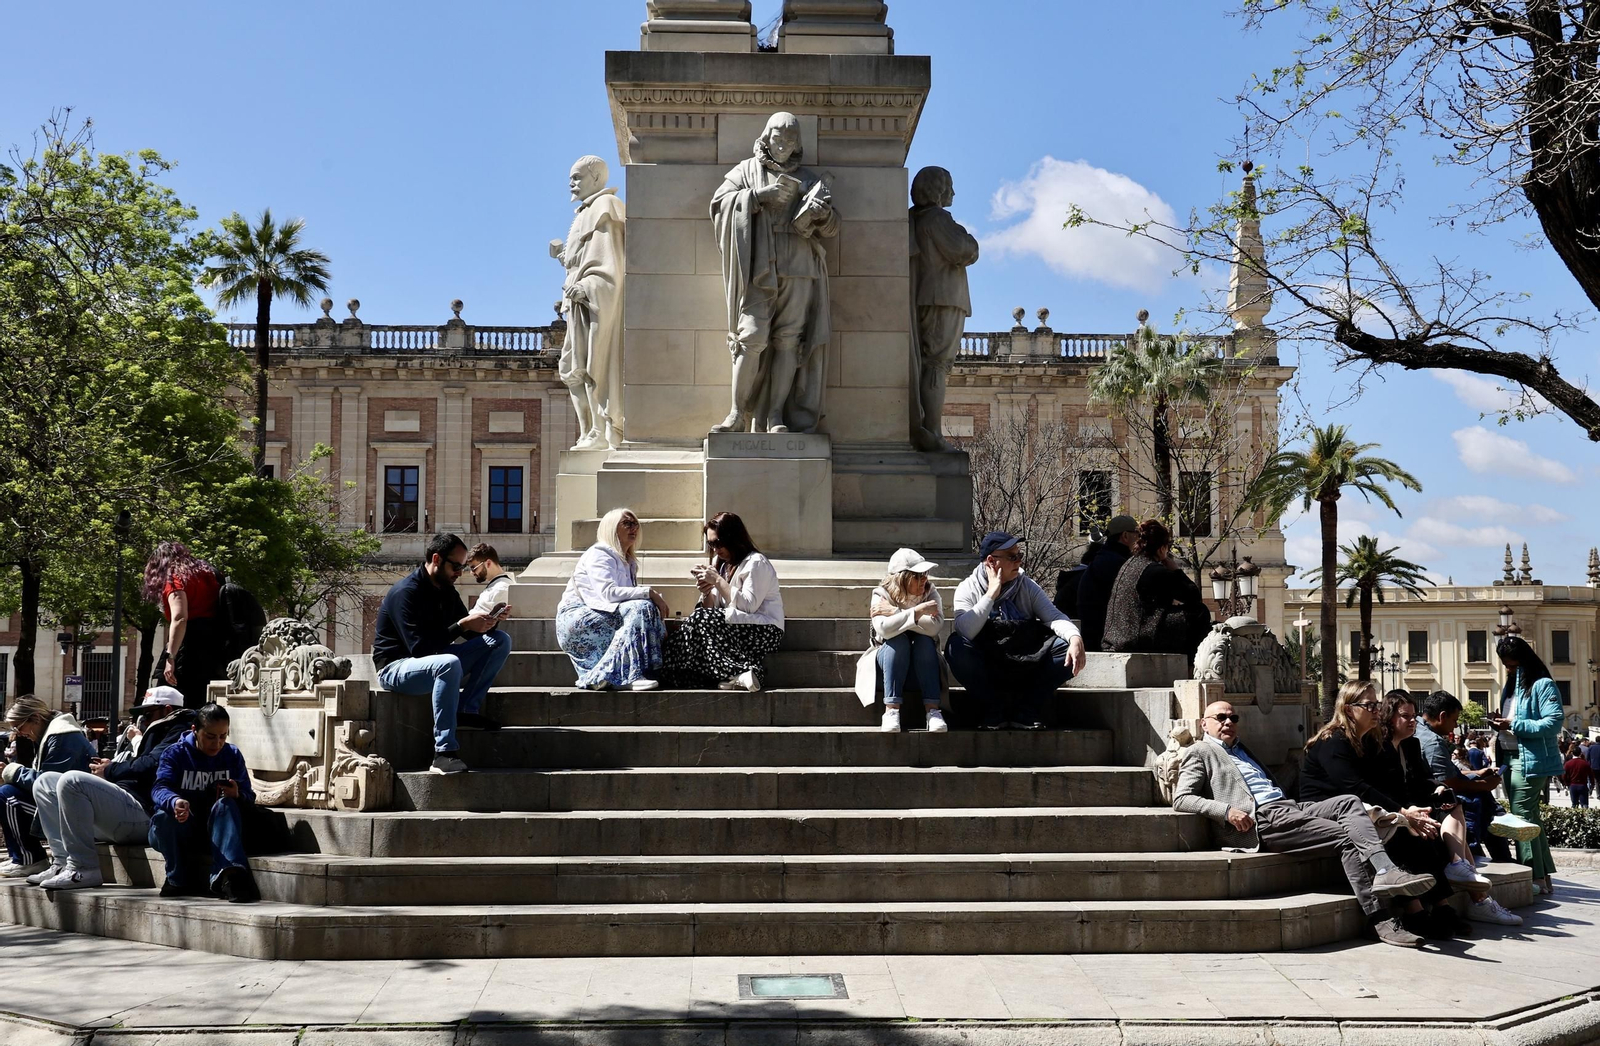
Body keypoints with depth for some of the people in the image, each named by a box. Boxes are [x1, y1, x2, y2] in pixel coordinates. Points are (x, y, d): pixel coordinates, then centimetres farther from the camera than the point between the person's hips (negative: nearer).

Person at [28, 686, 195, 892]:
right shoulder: (158, 732, 31)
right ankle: (63, 863, -4)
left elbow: (151, 767, -19)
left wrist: (111, 771, -4)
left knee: (71, 781, -28)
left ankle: (84, 869, -24)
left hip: (145, 812, -11)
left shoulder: (178, 733, -3)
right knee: (45, 782, 13)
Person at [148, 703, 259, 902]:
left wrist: (238, 795, -27)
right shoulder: (175, 753, -3)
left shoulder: (232, 755, 6)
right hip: (182, 829, -1)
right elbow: (159, 788, -21)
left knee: (226, 804, -30)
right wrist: (174, 802, -46)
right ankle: (177, 880, -17)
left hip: (216, 829, 1)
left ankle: (225, 877, -48)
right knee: (162, 817, -34)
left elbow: (249, 796, 0)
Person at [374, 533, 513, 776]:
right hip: (396, 668, -9)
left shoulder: (446, 590, 8)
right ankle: (444, 753, -41)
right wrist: (462, 625, -27)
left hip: (434, 662, 9)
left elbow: (469, 632, 14)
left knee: (500, 640, -2)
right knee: (449, 664, -41)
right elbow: (420, 648, -27)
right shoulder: (406, 592, -19)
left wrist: (487, 622, -8)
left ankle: (467, 709, -10)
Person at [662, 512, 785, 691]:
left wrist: (718, 580, -16)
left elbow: (748, 606, -18)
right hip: (736, 628, 8)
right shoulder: (721, 564, 19)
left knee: (701, 619, -24)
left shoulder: (756, 563, -6)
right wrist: (706, 591, -8)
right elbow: (711, 609, 14)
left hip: (764, 631, -8)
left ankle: (737, 674, -28)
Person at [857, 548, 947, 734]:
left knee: (925, 640, -30)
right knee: (898, 640, -32)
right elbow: (884, 629, -35)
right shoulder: (881, 595, -14)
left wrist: (894, 612, -30)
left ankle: (932, 710, -34)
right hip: (888, 659, -1)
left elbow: (935, 626, -30)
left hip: (923, 662, 1)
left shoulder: (930, 592, -10)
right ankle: (891, 710, -37)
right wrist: (918, 611, -38)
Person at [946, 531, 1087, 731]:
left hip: (1025, 667, 3)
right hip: (987, 669, -3)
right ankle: (993, 709, -13)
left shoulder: (1027, 586, 7)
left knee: (1067, 647, -20)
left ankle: (1027, 708, -7)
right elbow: (966, 631, -22)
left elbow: (1053, 616, -7)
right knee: (956, 646, -33)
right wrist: (991, 594, -20)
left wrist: (1075, 638, -27)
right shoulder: (968, 589, -4)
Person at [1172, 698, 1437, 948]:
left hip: (1287, 806, 8)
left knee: (1348, 802, -18)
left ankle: (1385, 871, -34)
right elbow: (1181, 799, -6)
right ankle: (1380, 920, -27)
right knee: (1346, 835, -20)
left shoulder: (1241, 749, 32)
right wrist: (1226, 811, -18)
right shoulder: (1200, 752, 7)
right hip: (1260, 820, -8)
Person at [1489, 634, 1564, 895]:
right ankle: (1543, 874, 18)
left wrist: (1513, 725, -21)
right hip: (1510, 760, 9)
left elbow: (1554, 723, -20)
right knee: (1529, 818, 12)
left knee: (1522, 818, -11)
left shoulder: (1543, 685, -10)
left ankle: (1535, 878, -7)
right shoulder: (1510, 686, 17)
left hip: (1531, 761, -9)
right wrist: (1500, 723, 3)